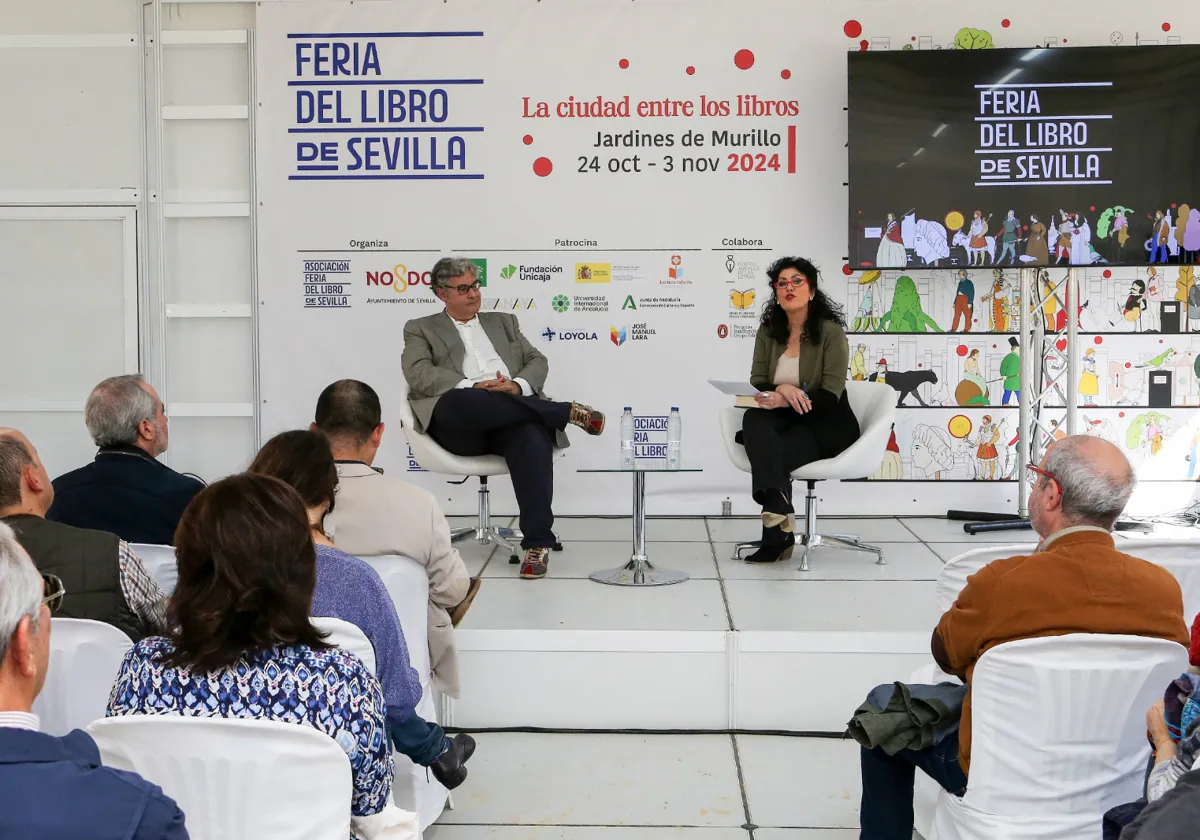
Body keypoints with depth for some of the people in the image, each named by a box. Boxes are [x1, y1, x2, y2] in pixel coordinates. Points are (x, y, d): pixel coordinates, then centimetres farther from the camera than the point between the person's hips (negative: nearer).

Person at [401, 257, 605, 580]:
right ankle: (567, 411, -22)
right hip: (460, 426, -2)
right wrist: (472, 386, -16)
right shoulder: (421, 330, 19)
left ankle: (537, 543, -33)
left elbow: (537, 362, 18)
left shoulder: (503, 322, 29)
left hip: (513, 417, 2)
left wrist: (518, 386, -6)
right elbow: (419, 374, -1)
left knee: (533, 438, -35)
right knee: (463, 401, -39)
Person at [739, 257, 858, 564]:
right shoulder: (768, 331, 5)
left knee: (772, 453, -32)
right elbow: (758, 381, 4)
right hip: (784, 419, 4)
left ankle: (776, 536, -23)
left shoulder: (830, 331, -10)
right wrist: (783, 389, -21)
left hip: (826, 423, -4)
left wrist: (784, 400, -30)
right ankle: (781, 519, -41)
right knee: (754, 419, -32)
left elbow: (830, 395, -15)